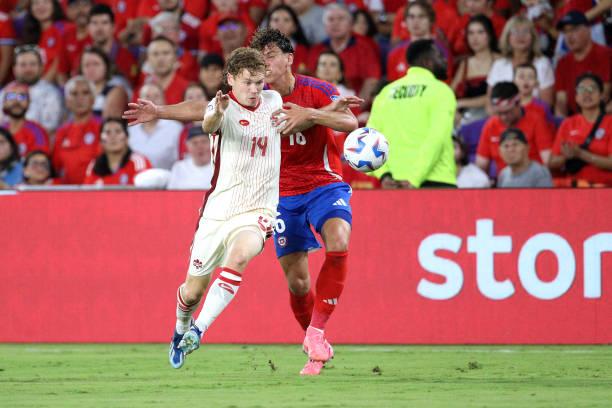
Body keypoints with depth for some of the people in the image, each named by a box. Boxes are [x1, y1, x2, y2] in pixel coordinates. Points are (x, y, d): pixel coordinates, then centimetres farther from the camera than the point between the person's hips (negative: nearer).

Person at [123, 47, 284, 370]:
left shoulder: (273, 101, 4)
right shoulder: (223, 107, -10)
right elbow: (209, 122, -37)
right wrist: (217, 113, -58)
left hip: (257, 212, 1)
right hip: (217, 211, -1)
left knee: (239, 256, -32)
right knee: (193, 291, 8)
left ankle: (199, 330, -29)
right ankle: (180, 331, 41)